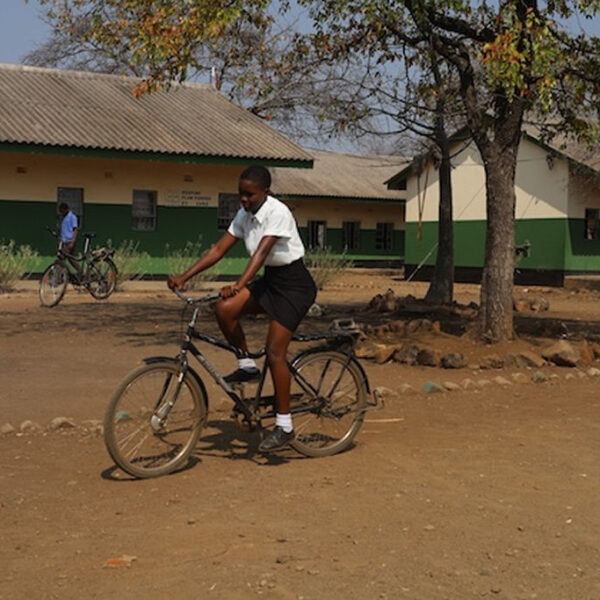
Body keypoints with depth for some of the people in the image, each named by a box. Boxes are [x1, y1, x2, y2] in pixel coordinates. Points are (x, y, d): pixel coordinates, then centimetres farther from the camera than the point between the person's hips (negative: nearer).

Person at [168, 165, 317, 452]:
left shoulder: (278, 213, -21)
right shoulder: (244, 215, 1)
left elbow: (261, 251, -33)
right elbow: (219, 249, -1)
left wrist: (239, 285, -47)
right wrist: (184, 276, -10)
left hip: (294, 284, -7)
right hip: (269, 279, 7)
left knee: (274, 351, -12)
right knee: (224, 309, -15)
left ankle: (284, 425, -1)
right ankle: (247, 366, 6)